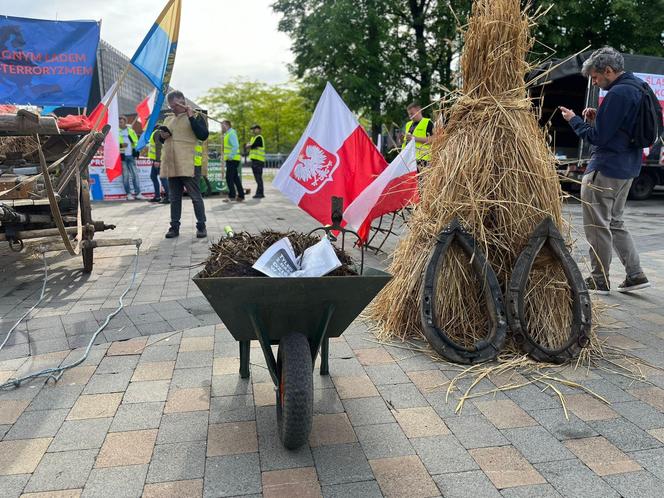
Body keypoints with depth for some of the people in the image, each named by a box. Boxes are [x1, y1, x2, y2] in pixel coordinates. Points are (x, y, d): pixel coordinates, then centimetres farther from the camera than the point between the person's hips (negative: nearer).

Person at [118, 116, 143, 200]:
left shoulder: (131, 131, 12)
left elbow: (136, 141, 17)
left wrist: (136, 152, 5)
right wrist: (120, 145, -19)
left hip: (131, 155, 3)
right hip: (122, 156, -3)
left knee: (135, 174, 1)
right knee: (125, 175, -2)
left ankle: (138, 193, 4)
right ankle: (128, 193, 3)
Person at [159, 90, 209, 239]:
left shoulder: (196, 116, 2)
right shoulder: (168, 119, 19)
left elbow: (204, 135, -13)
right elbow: (161, 139, 27)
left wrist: (191, 117, -16)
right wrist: (162, 136, 3)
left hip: (189, 164, -6)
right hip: (171, 165, 6)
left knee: (195, 196, -3)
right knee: (174, 197, 8)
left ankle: (201, 226, 5)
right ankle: (174, 227, 14)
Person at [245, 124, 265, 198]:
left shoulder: (259, 138, -7)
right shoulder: (253, 138, 22)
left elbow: (252, 146, -15)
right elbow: (246, 147, 15)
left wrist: (248, 146, 5)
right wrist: (249, 145, -5)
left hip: (258, 160, -9)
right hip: (254, 160, 9)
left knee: (258, 177, -10)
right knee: (257, 177, 10)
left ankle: (260, 193, -9)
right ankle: (260, 193, 15)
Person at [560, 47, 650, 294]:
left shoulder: (618, 93, -19)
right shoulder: (636, 87, 13)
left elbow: (597, 137, -19)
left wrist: (574, 120, -5)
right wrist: (596, 119, 7)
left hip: (605, 170, -10)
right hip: (627, 168, 10)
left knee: (597, 225, 1)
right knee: (615, 222, 19)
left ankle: (599, 281, 10)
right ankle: (635, 275, 20)